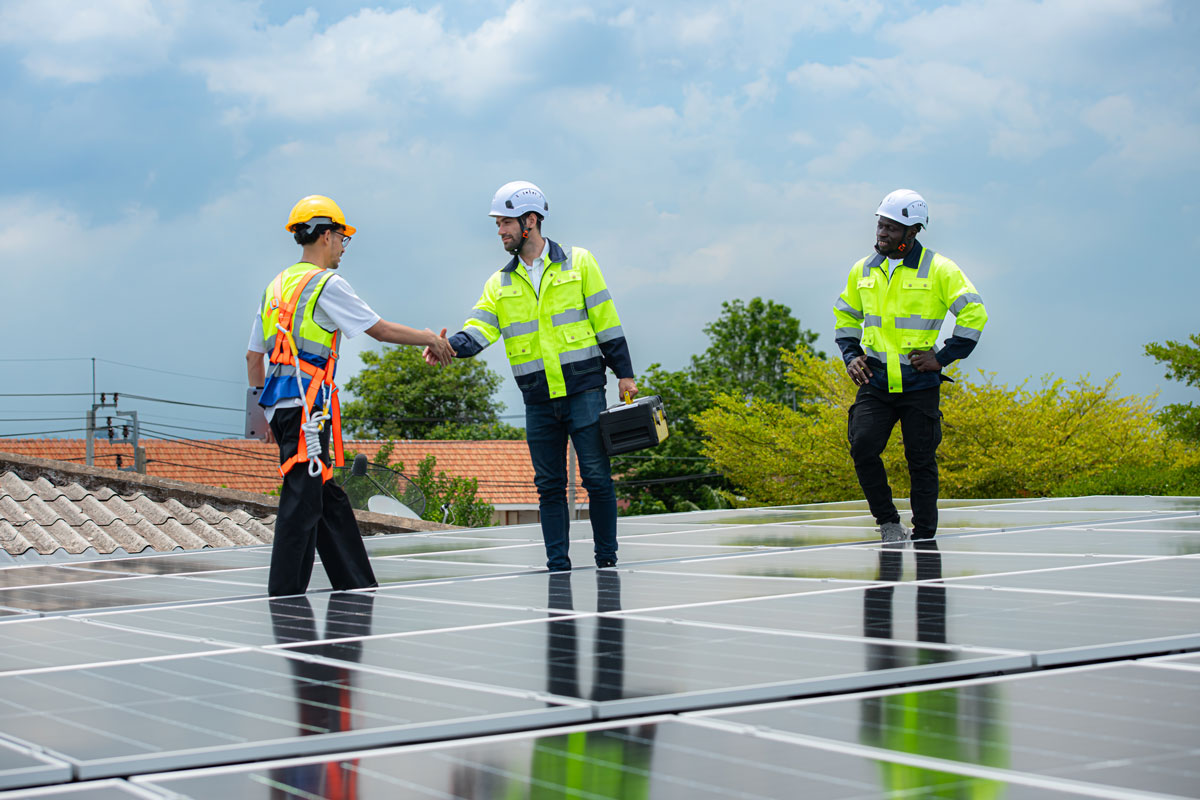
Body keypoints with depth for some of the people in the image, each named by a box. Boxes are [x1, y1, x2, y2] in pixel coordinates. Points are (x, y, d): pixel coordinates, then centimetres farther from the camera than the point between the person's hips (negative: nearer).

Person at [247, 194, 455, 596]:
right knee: (301, 501, -8)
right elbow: (381, 329, -4)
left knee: (328, 499, 12)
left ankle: (359, 589, 16)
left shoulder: (276, 287, 18)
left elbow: (254, 356, 19)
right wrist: (429, 338, 9)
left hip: (280, 404, 9)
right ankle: (284, 596, -9)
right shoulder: (326, 284, -6)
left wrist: (267, 414, 23)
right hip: (306, 402, -9)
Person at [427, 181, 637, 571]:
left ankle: (607, 559, 7)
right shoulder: (500, 284, 11)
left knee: (596, 477, -3)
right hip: (538, 400, 3)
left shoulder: (578, 263, 3)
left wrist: (624, 374, 0)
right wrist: (450, 346, -22)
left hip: (584, 389, -3)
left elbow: (606, 323, 3)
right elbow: (478, 330, -2)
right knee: (549, 484, 6)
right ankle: (558, 567, 13)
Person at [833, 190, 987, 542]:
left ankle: (924, 537, 14)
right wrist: (851, 356, 9)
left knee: (921, 461, 2)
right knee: (862, 446, -14)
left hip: (919, 384, -3)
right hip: (875, 381, 3)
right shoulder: (863, 271, 9)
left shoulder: (939, 270, -5)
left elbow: (974, 313, -7)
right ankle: (888, 523, 3)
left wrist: (943, 357, -10)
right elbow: (845, 315, 24)